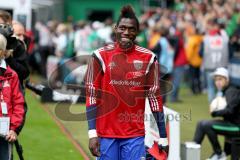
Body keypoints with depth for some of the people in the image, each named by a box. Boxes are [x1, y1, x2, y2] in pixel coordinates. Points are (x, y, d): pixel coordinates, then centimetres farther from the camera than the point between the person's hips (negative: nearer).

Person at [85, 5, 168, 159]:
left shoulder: (148, 58, 4)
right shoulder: (101, 56, 1)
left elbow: (155, 97, 6)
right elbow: (92, 96, -1)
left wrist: (163, 137, 3)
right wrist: (92, 134, -9)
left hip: (135, 135, 1)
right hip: (106, 133, -1)